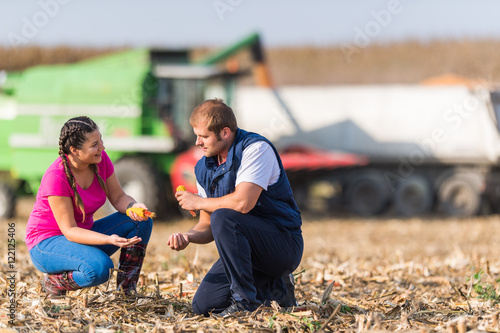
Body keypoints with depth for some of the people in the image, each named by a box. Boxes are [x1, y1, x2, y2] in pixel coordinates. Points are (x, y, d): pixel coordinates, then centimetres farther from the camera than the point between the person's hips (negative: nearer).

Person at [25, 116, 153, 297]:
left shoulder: (101, 160, -8)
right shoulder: (56, 177, -28)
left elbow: (118, 197, 2)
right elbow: (69, 230, -26)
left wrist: (134, 207, -23)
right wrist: (109, 239, -39)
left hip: (84, 234, 8)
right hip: (47, 243, -8)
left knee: (142, 221, -9)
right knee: (99, 268, -36)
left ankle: (127, 289, -3)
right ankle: (54, 282, -6)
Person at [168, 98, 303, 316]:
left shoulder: (257, 149, -16)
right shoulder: (204, 168, 7)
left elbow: (242, 203, -28)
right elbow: (207, 226, 10)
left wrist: (198, 202, -13)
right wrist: (187, 237, -13)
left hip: (284, 245, -8)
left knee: (223, 218, -31)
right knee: (203, 306, -5)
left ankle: (246, 299, -21)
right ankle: (274, 288, 14)